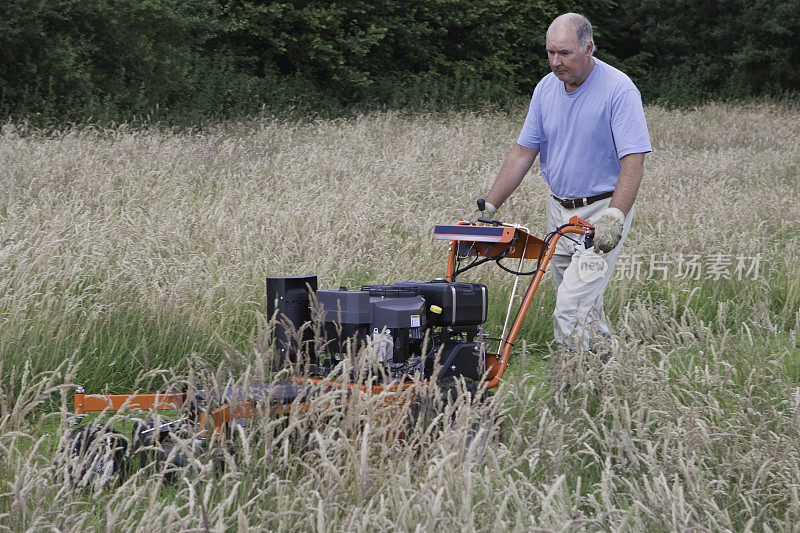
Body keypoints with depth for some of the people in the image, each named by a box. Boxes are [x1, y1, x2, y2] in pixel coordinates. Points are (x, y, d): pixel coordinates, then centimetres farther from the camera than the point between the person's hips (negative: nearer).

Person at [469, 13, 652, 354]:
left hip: (602, 212, -7)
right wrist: (488, 207, 2)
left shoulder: (618, 90, -17)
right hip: (559, 210, 7)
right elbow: (523, 153, 8)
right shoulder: (546, 88, 3)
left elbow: (633, 161, -22)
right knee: (585, 305, 12)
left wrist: (613, 217, -34)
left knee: (573, 305, -15)